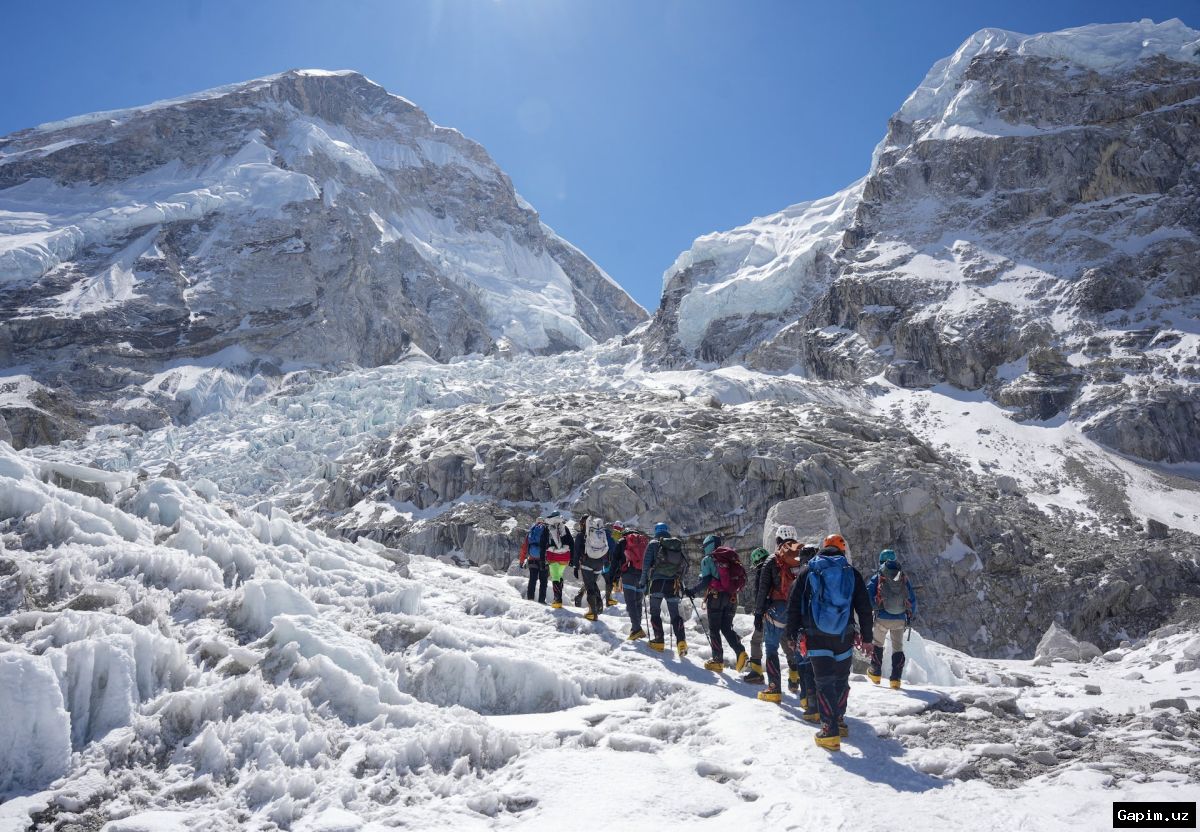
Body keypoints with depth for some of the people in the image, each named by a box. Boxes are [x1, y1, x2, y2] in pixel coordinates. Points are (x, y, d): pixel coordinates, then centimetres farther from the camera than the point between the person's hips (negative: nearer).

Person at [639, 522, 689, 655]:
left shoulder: (654, 543, 2)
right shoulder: (678, 544, 12)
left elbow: (646, 563, -5)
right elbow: (685, 565, 11)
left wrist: (643, 582, 1)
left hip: (657, 581, -3)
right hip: (673, 583, 3)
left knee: (655, 612, 10)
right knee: (675, 613, 6)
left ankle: (659, 641, 5)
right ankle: (681, 641, -9)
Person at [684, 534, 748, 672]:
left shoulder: (708, 559, -3)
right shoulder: (731, 558, 14)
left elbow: (705, 581, -11)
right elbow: (742, 578, 13)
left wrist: (691, 591, 0)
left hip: (716, 596, -5)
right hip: (732, 598, 5)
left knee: (714, 629, 4)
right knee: (727, 627, 14)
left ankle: (718, 661, 2)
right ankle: (740, 652, -6)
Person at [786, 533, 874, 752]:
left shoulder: (807, 571, 3)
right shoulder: (852, 573, 5)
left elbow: (794, 603, 3)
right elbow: (864, 608, 7)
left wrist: (792, 632, 11)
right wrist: (867, 636, 15)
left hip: (816, 637, -1)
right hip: (844, 636, 1)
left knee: (824, 682, -2)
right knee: (841, 679, 18)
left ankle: (830, 732, -7)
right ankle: (839, 721, 30)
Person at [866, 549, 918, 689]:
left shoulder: (878, 577, -4)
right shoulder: (904, 578, 3)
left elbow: (868, 596, -9)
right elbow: (913, 600, 6)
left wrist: (874, 607, 8)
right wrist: (910, 617, 15)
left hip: (882, 619, -1)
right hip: (900, 620, 1)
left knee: (877, 643, 21)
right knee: (898, 647, 14)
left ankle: (875, 673, 25)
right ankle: (896, 679, 7)